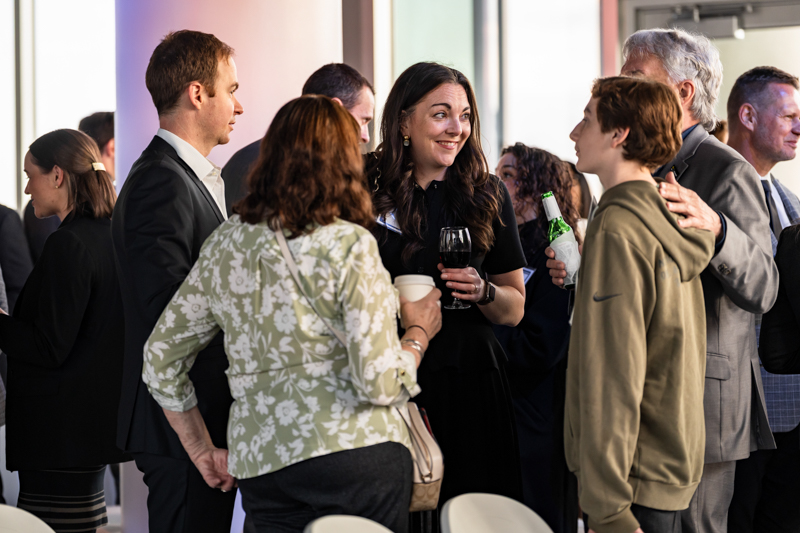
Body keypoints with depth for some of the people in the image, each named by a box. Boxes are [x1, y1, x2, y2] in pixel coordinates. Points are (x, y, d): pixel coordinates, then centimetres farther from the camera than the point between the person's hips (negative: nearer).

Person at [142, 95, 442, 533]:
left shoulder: (225, 244, 8)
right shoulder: (348, 245, -8)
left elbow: (160, 357, 13)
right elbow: (380, 383, -13)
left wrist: (202, 452, 20)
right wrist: (419, 333, 7)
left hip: (259, 464, 5)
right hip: (355, 452, -5)